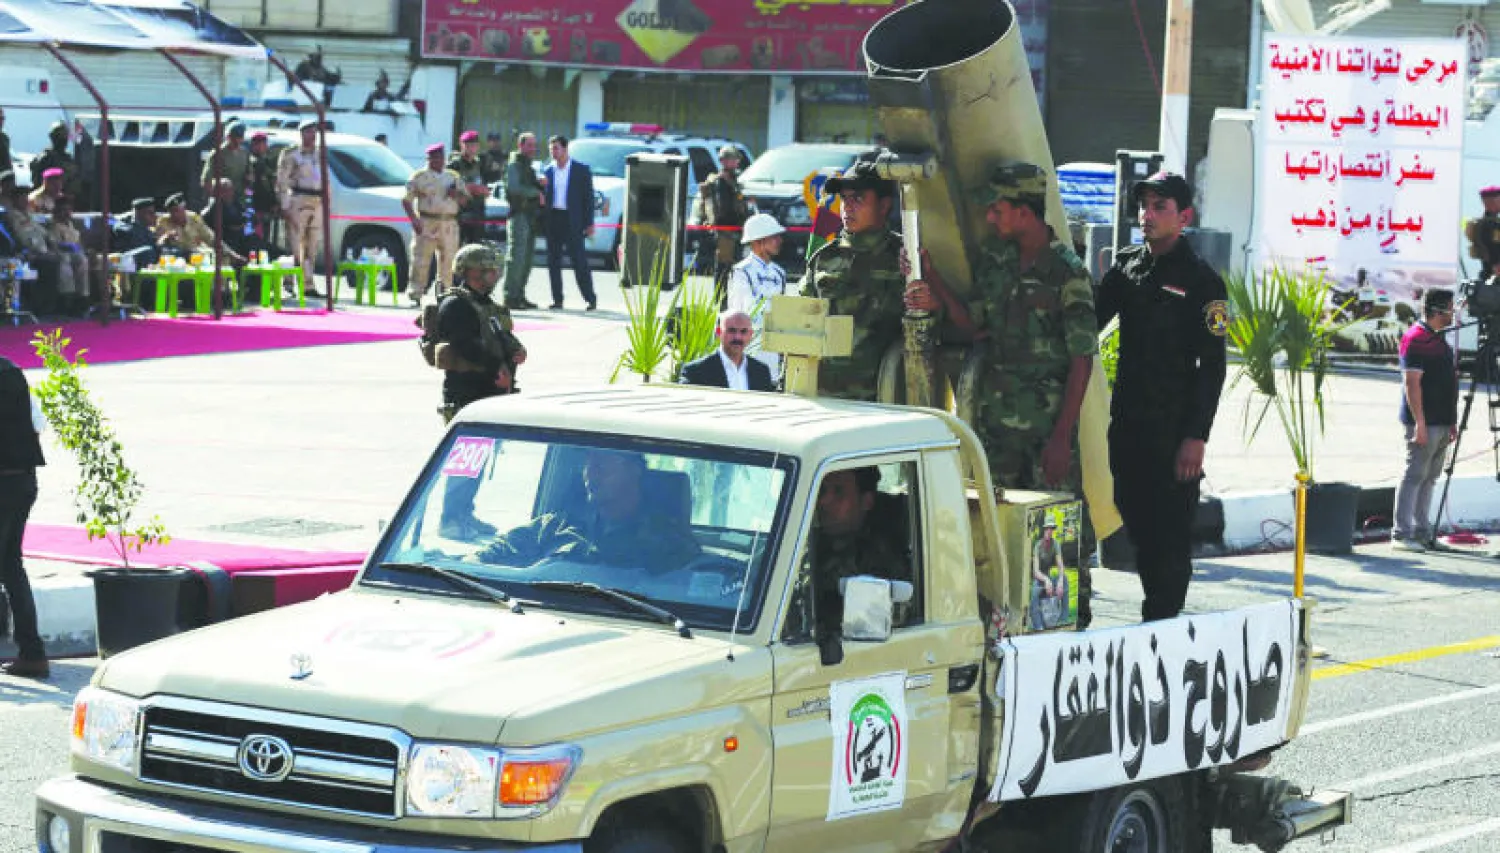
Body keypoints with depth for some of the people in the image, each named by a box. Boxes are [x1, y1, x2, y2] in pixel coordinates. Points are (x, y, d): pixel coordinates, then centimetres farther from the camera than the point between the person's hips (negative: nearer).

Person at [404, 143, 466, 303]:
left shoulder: (453, 177, 17)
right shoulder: (419, 177, 3)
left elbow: (465, 199, 19)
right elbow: (406, 200, -1)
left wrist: (456, 194, -4)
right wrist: (414, 220, -13)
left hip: (449, 225, 4)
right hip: (427, 224, -4)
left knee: (448, 262, 6)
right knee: (420, 262, -9)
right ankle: (415, 295, -9)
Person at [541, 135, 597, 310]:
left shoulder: (581, 170, 2)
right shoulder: (548, 170, 11)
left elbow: (588, 196, 1)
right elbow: (544, 195, 13)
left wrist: (589, 223, -5)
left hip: (573, 221, -4)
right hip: (552, 220, 4)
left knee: (579, 261, -5)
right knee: (553, 261, 4)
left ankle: (590, 299, 0)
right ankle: (557, 299, 10)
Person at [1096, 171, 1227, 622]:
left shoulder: (1201, 281, -6)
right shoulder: (1126, 265, 11)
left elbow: (1212, 366, -9)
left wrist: (1196, 437, -15)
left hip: (1173, 430, -6)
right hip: (1127, 423, 6)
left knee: (1169, 535, -4)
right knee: (1138, 525, 12)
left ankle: (1162, 623, 0)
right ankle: (1156, 613, 23)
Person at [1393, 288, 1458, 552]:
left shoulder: (1438, 338, 17)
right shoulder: (1417, 338, -13)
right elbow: (1412, 383, -18)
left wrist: (1452, 421, 21)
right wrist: (1420, 423, -22)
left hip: (1441, 422, 9)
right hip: (1424, 422, -9)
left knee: (1429, 478, 10)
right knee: (1415, 476, -9)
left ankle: (1422, 531, 14)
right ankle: (1402, 534, -9)